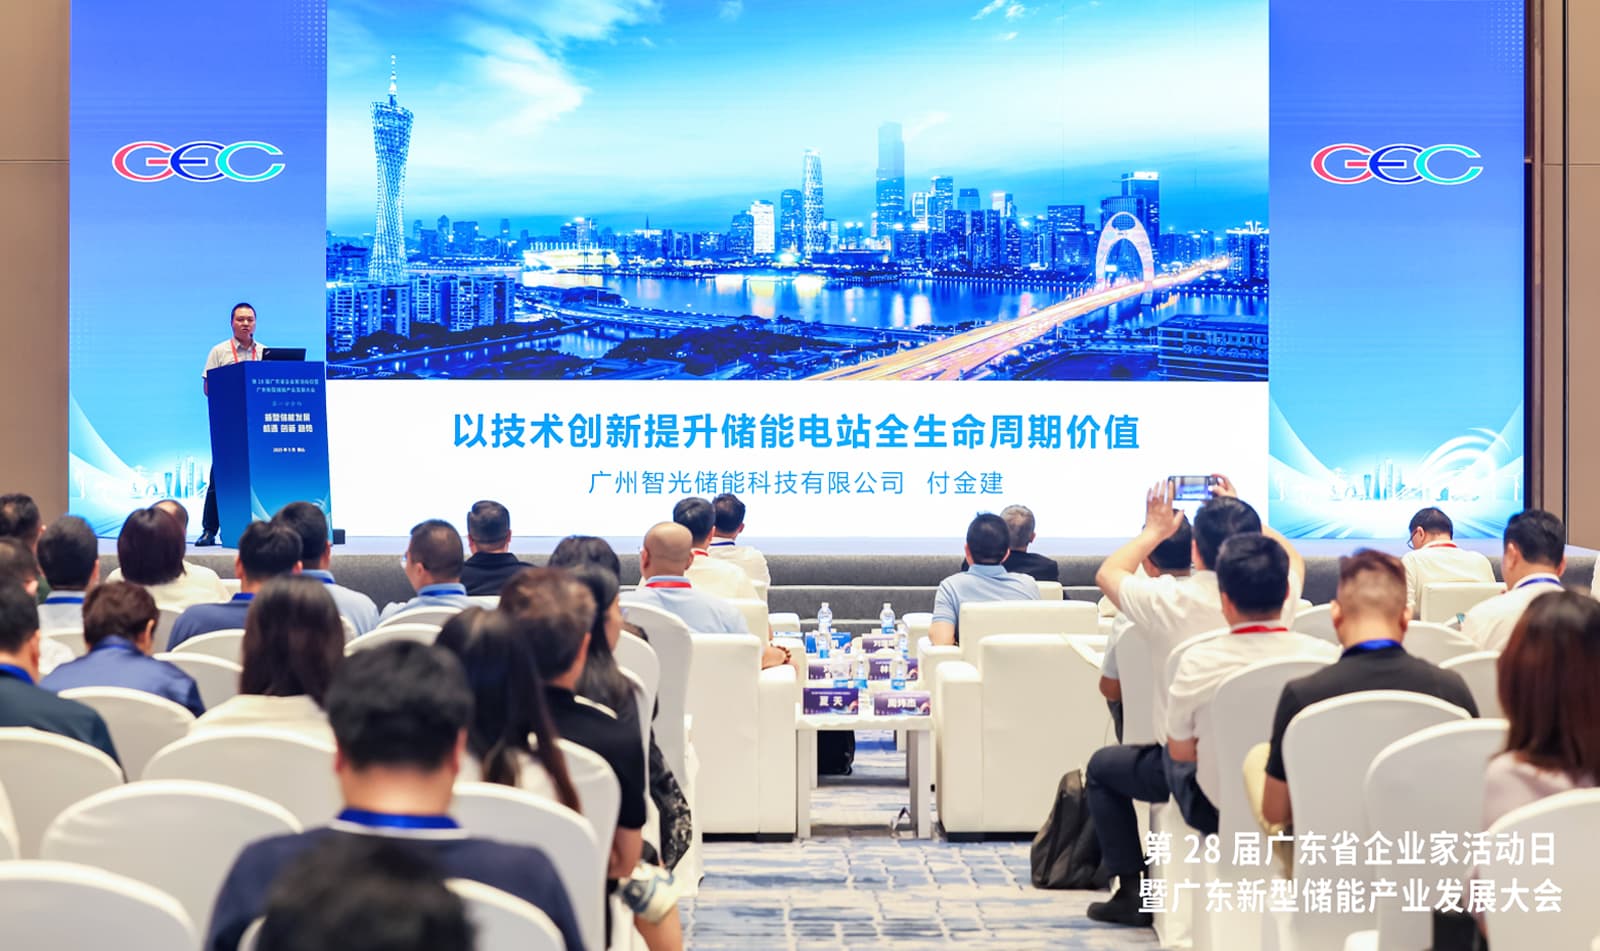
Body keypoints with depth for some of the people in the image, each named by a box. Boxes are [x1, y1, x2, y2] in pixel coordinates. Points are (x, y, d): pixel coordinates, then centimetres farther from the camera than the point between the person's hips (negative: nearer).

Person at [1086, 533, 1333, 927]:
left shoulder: (1200, 661, -27)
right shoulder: (1324, 655, -21)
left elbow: (1180, 752, -12)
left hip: (1220, 809, -3)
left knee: (1103, 765, 21)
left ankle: (1133, 893, 24)